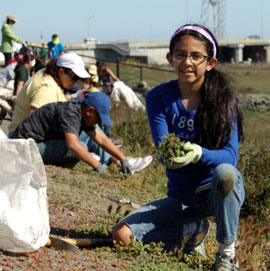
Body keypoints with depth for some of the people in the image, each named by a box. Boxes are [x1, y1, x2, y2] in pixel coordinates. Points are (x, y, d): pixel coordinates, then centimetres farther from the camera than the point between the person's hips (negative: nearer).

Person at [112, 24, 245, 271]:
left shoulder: (222, 99, -11)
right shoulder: (159, 97, -5)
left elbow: (230, 156, -18)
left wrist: (198, 153, -39)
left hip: (219, 191, -3)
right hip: (182, 198, 3)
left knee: (225, 174, -38)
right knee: (122, 234, -14)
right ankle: (191, 231, 10)